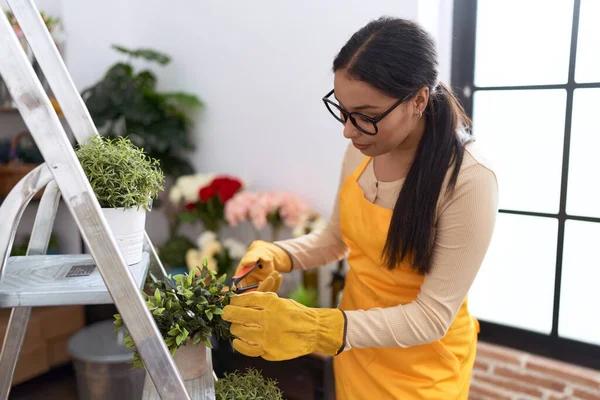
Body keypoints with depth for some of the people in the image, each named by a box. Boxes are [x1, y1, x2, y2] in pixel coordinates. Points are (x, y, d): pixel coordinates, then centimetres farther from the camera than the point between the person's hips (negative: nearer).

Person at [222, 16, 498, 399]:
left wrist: (315, 329, -34)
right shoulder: (362, 149, -9)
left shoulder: (469, 180, -28)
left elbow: (432, 317, -24)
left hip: (421, 367, -5)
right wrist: (276, 255, -13)